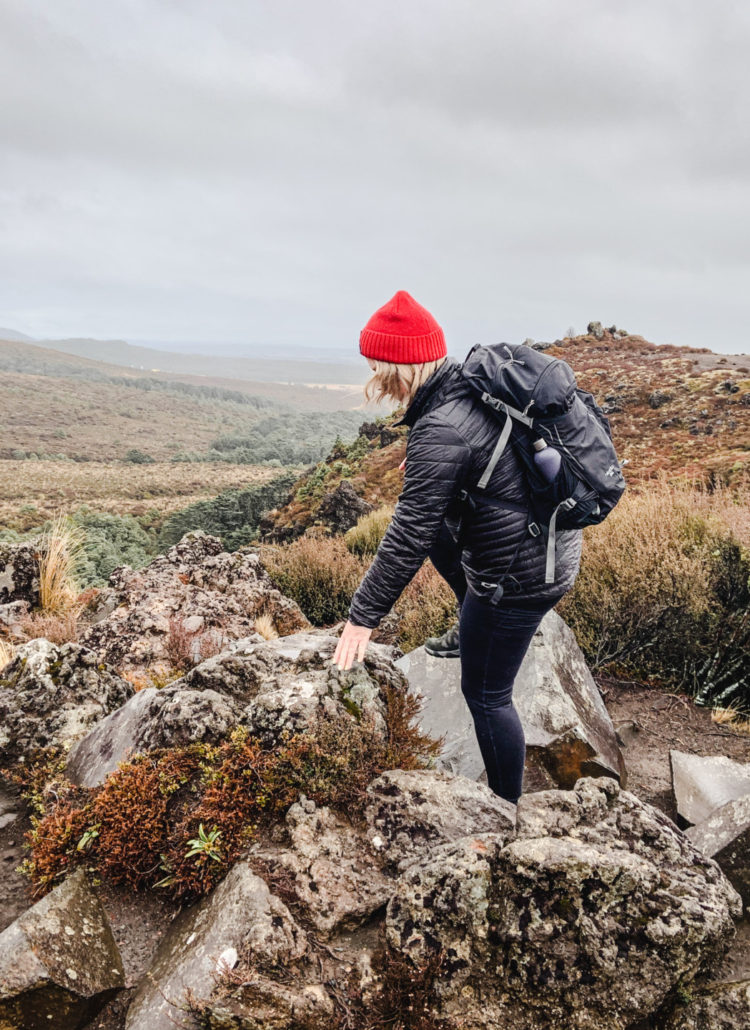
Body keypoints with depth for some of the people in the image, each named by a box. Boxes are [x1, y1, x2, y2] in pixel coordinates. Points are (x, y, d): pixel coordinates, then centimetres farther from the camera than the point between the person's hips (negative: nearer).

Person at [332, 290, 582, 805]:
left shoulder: (441, 430, -26)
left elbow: (408, 537, -23)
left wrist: (363, 617, -14)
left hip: (519, 575, -9)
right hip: (557, 543, 9)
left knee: (486, 695, 8)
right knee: (438, 536, 29)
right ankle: (477, 631, 39)